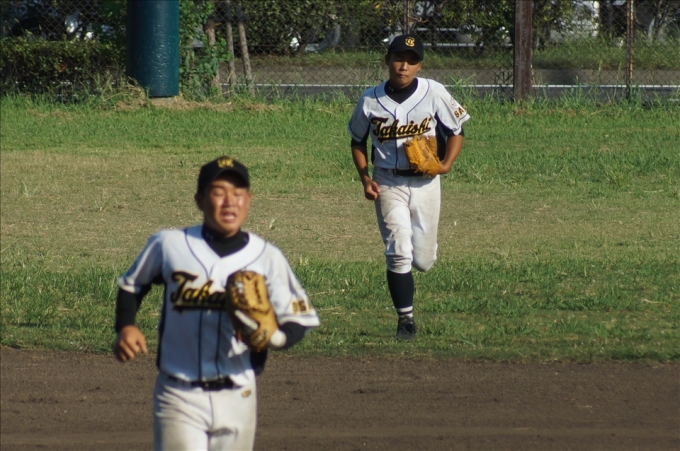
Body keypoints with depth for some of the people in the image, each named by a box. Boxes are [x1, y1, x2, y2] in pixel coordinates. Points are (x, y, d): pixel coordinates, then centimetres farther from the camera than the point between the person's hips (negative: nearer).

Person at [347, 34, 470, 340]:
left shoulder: (434, 93, -7)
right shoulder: (370, 100, -2)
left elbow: (456, 132, 3)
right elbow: (358, 141, 12)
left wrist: (446, 164, -14)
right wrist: (364, 178, -2)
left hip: (424, 182, 0)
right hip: (388, 184, 0)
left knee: (423, 260, 5)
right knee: (399, 253, -12)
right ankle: (405, 318, -1)